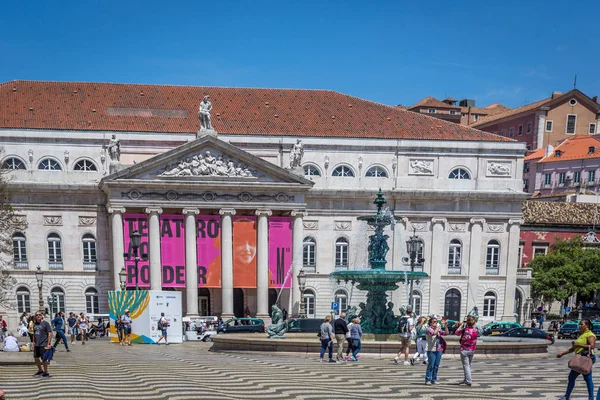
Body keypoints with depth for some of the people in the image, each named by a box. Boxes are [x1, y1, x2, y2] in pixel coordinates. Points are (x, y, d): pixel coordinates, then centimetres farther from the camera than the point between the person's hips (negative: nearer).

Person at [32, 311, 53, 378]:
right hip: (36, 345, 7)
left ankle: (46, 373, 9)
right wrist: (33, 343, 15)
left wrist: (48, 344, -15)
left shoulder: (45, 323, -8)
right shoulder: (35, 324, 11)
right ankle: (40, 371, 32)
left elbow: (50, 333, -10)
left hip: (43, 344, -7)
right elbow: (34, 334, 19)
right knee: (36, 358, 13)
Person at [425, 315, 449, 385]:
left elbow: (446, 333, 8)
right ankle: (427, 380, 2)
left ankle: (434, 380, 18)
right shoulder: (429, 329, -6)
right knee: (431, 365, -5)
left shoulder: (439, 329, 13)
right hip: (431, 350, -6)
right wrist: (439, 327, -15)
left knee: (436, 366, 9)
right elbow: (434, 333, -24)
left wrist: (445, 326, -3)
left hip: (439, 350, 6)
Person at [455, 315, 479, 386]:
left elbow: (456, 333, -6)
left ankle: (468, 381, -3)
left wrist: (461, 325, 3)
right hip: (472, 350, 6)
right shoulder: (476, 329, -5)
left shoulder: (465, 330, -20)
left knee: (466, 365, 1)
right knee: (469, 365, 18)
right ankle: (466, 380, 29)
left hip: (464, 350, -6)